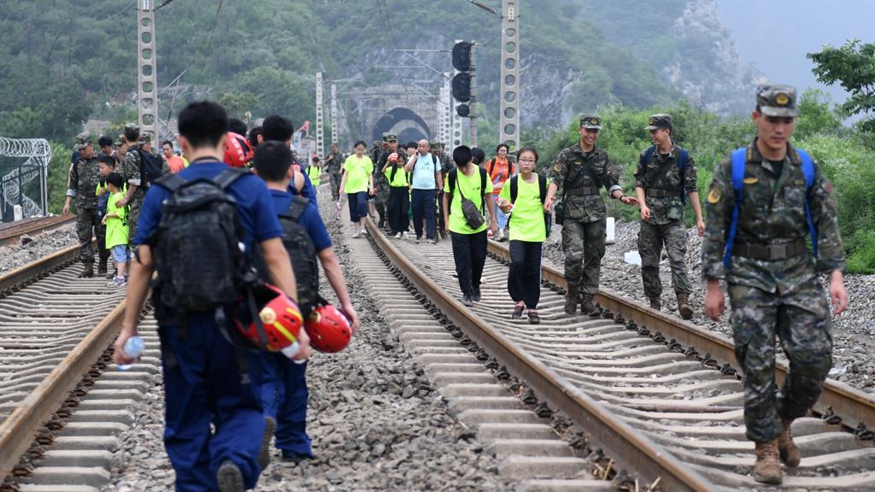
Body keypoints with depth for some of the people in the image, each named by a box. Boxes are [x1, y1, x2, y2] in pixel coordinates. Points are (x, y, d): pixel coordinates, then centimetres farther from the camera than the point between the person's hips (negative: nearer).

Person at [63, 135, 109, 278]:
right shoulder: (77, 164, 11)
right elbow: (72, 185, 17)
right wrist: (68, 203, 11)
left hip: (100, 205, -3)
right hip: (82, 205, 3)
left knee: (102, 235, 3)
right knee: (83, 236, -2)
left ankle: (103, 265, 16)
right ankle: (88, 267, -1)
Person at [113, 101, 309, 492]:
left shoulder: (162, 192, 0)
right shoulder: (250, 187, -2)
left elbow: (142, 265, -2)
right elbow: (276, 258, -7)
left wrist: (128, 327, 4)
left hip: (180, 324, 1)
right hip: (235, 319, 0)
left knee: (187, 420, 14)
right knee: (240, 406, 12)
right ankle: (236, 457, -17)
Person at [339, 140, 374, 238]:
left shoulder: (367, 160, 4)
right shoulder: (350, 159, 3)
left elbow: (370, 175, 8)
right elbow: (345, 174, 5)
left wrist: (371, 186, -3)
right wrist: (342, 187, -2)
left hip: (362, 186, -2)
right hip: (351, 187, 2)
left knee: (362, 204, -24)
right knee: (353, 209, 5)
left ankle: (362, 226, -15)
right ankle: (357, 230, 14)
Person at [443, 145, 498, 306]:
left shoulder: (482, 173, -7)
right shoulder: (452, 175, -8)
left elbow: (488, 197, 2)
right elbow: (446, 197, 4)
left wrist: (492, 220, 4)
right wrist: (447, 219, 1)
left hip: (479, 225, 1)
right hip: (458, 226, -1)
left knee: (479, 258, 10)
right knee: (463, 261, -1)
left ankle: (475, 286, 32)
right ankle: (467, 292, 7)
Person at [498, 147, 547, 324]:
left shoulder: (543, 181, 1)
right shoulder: (512, 182, -1)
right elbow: (506, 209, 7)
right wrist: (504, 206, -15)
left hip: (536, 231, 1)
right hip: (517, 229, -1)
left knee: (533, 269, 4)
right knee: (517, 263, -19)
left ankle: (532, 307, 14)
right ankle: (519, 300, -1)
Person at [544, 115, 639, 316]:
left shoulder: (602, 156, 12)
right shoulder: (567, 155, 0)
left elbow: (612, 183, 14)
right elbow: (555, 178, -11)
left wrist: (622, 197, -6)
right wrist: (550, 197, -30)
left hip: (596, 214, 4)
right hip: (572, 213, -4)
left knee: (594, 257, 5)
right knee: (574, 255, -15)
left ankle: (587, 299, 13)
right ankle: (572, 293, 5)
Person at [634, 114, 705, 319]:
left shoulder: (683, 157, -1)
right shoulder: (646, 156, 7)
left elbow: (691, 188, 1)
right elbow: (639, 183, 8)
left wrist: (699, 218, -2)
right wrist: (643, 206, -11)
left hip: (673, 217, -3)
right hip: (650, 217, 3)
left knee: (677, 258, -15)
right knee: (649, 262, 5)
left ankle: (683, 300, -23)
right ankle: (654, 301, 15)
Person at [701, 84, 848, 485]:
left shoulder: (807, 168, 4)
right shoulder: (733, 169, -4)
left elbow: (827, 225, 5)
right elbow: (715, 229, -2)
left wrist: (835, 276, -6)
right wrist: (713, 287, -4)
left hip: (799, 274, 2)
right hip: (750, 277, -2)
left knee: (814, 356, -8)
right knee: (758, 365, -6)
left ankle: (782, 423, 17)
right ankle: (766, 450, 6)